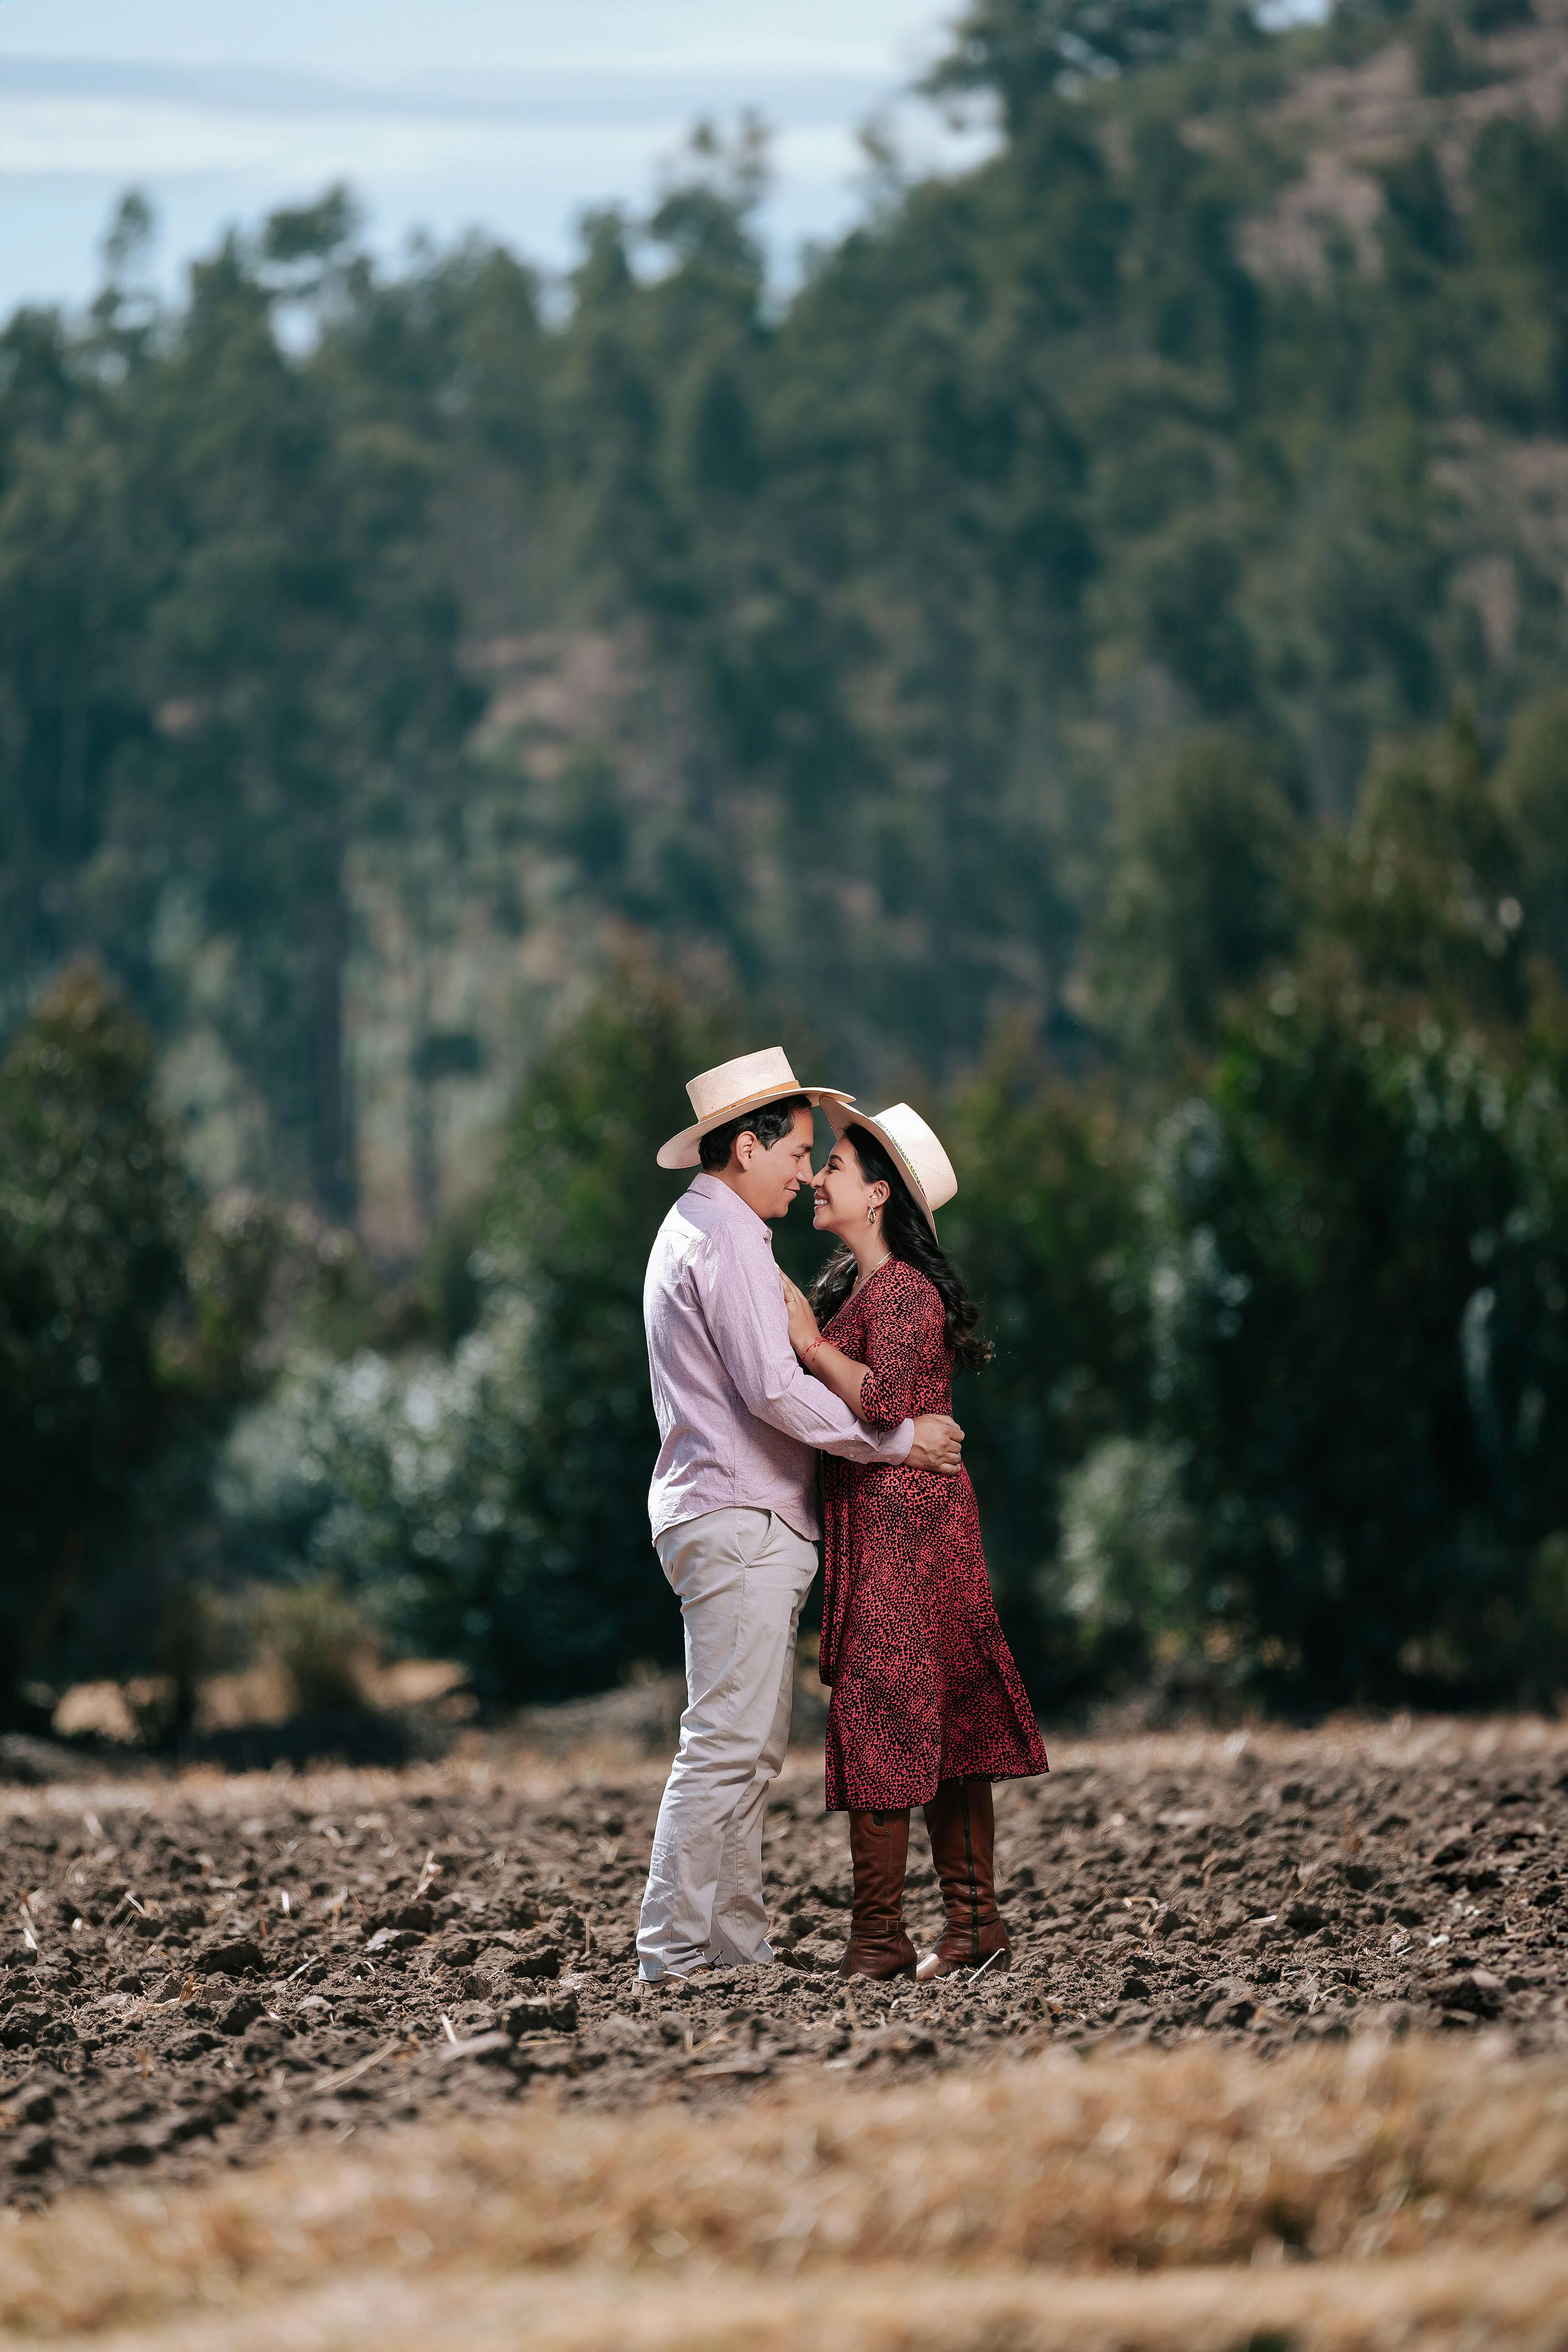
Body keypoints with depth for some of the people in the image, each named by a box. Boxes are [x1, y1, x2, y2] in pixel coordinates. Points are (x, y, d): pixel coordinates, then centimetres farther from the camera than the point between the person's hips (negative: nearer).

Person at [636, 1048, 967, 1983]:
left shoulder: (694, 1232, 22)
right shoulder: (727, 1239, -12)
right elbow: (775, 1390, -20)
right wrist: (896, 1439, -11)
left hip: (742, 1525, 11)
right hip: (740, 1521, -11)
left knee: (752, 1749, 11)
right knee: (726, 1745, -12)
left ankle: (738, 1943, 12)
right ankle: (674, 1955, -14)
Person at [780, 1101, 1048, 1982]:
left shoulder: (902, 1290, -12)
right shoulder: (854, 1284, 18)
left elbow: (886, 1401, -24)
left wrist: (811, 1342, -15)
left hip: (898, 1517, -10)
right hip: (876, 1520, 10)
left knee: (881, 1717, -8)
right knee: (944, 1723, 9)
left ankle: (880, 1934, -8)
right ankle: (975, 1920, 11)